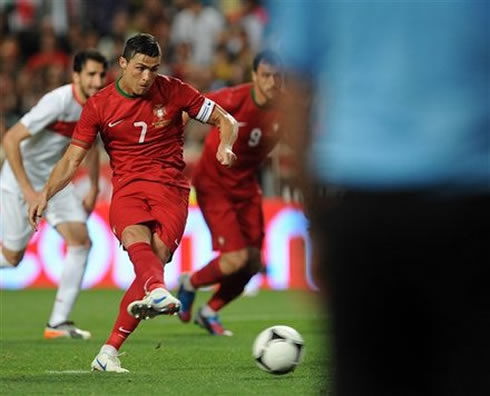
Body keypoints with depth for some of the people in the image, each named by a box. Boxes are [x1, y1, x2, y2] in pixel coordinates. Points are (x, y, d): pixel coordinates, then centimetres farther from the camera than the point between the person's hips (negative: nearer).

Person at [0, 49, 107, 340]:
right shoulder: (58, 102, -26)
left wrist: (94, 189, 13)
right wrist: (27, 190, -27)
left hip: (55, 180, 7)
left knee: (81, 241, -9)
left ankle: (58, 322, -6)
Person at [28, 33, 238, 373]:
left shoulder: (172, 91, 4)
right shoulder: (99, 106, 5)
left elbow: (226, 120, 10)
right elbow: (72, 160, 6)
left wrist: (225, 147, -12)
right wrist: (46, 194, -10)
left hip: (170, 188, 0)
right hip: (127, 189, 0)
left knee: (157, 256, -21)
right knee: (137, 239, -33)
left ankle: (110, 350, -20)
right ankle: (158, 292, -66)